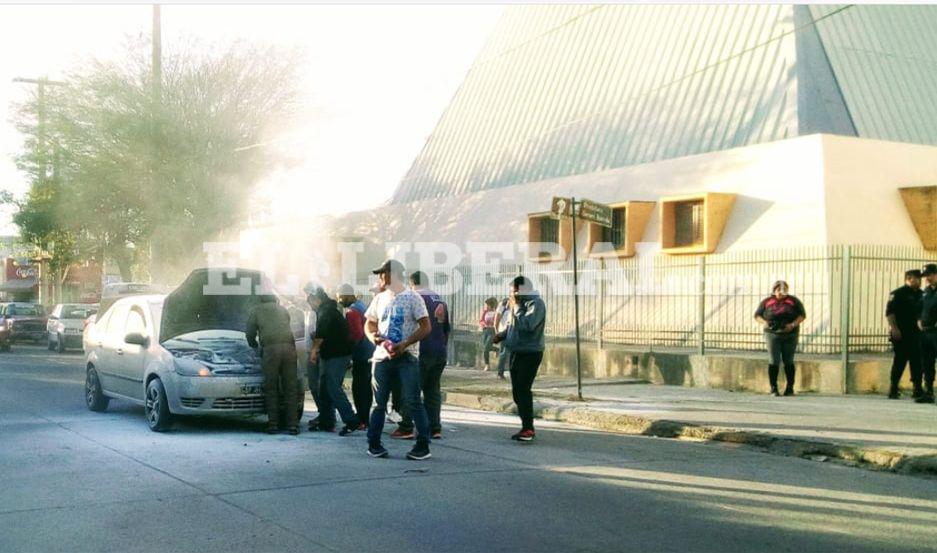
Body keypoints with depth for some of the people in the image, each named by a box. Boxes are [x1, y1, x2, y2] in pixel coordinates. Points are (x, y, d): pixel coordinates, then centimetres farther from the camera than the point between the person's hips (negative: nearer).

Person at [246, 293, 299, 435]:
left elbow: (250, 333, 21)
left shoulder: (257, 310, 19)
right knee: (290, 388, 4)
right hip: (289, 347, 2)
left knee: (271, 389, 4)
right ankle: (293, 424, 0)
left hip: (270, 349, -2)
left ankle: (273, 424, 1)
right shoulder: (283, 309, 27)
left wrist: (254, 345, 42)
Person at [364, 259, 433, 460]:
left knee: (413, 401, -5)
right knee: (379, 402, 8)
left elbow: (426, 327, -9)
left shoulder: (412, 297, -5)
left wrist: (405, 344, -20)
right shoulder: (379, 298, 12)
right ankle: (373, 443, 15)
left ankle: (423, 445, 1)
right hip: (383, 356, 5)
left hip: (406, 357, -5)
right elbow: (369, 323, 19)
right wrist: (372, 335, -5)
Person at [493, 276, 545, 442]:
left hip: (530, 354, -9)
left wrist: (516, 307, -15)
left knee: (523, 390, -15)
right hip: (516, 352, 9)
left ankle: (528, 429, -13)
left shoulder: (536, 304, -12)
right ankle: (526, 427, 16)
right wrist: (501, 336, 7)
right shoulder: (521, 303, 15)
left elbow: (527, 324, -27)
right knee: (517, 391, 9)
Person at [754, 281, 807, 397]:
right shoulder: (766, 302, 4)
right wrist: (764, 322, -12)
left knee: (788, 361, 4)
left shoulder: (793, 301, 3)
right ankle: (773, 388, 1)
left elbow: (802, 315, 1)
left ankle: (790, 388, 13)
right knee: (774, 362, -6)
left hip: (790, 335, 0)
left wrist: (793, 324, -16)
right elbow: (757, 315, 8)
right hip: (772, 335, 0)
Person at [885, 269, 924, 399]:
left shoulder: (921, 294, 14)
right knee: (900, 361, -4)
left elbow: (921, 313, 22)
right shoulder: (898, 293, -6)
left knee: (917, 361, 5)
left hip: (915, 333, 6)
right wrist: (894, 328, -19)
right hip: (901, 334, -6)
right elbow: (889, 312, -11)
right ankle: (893, 390, 3)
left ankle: (917, 389, 12)